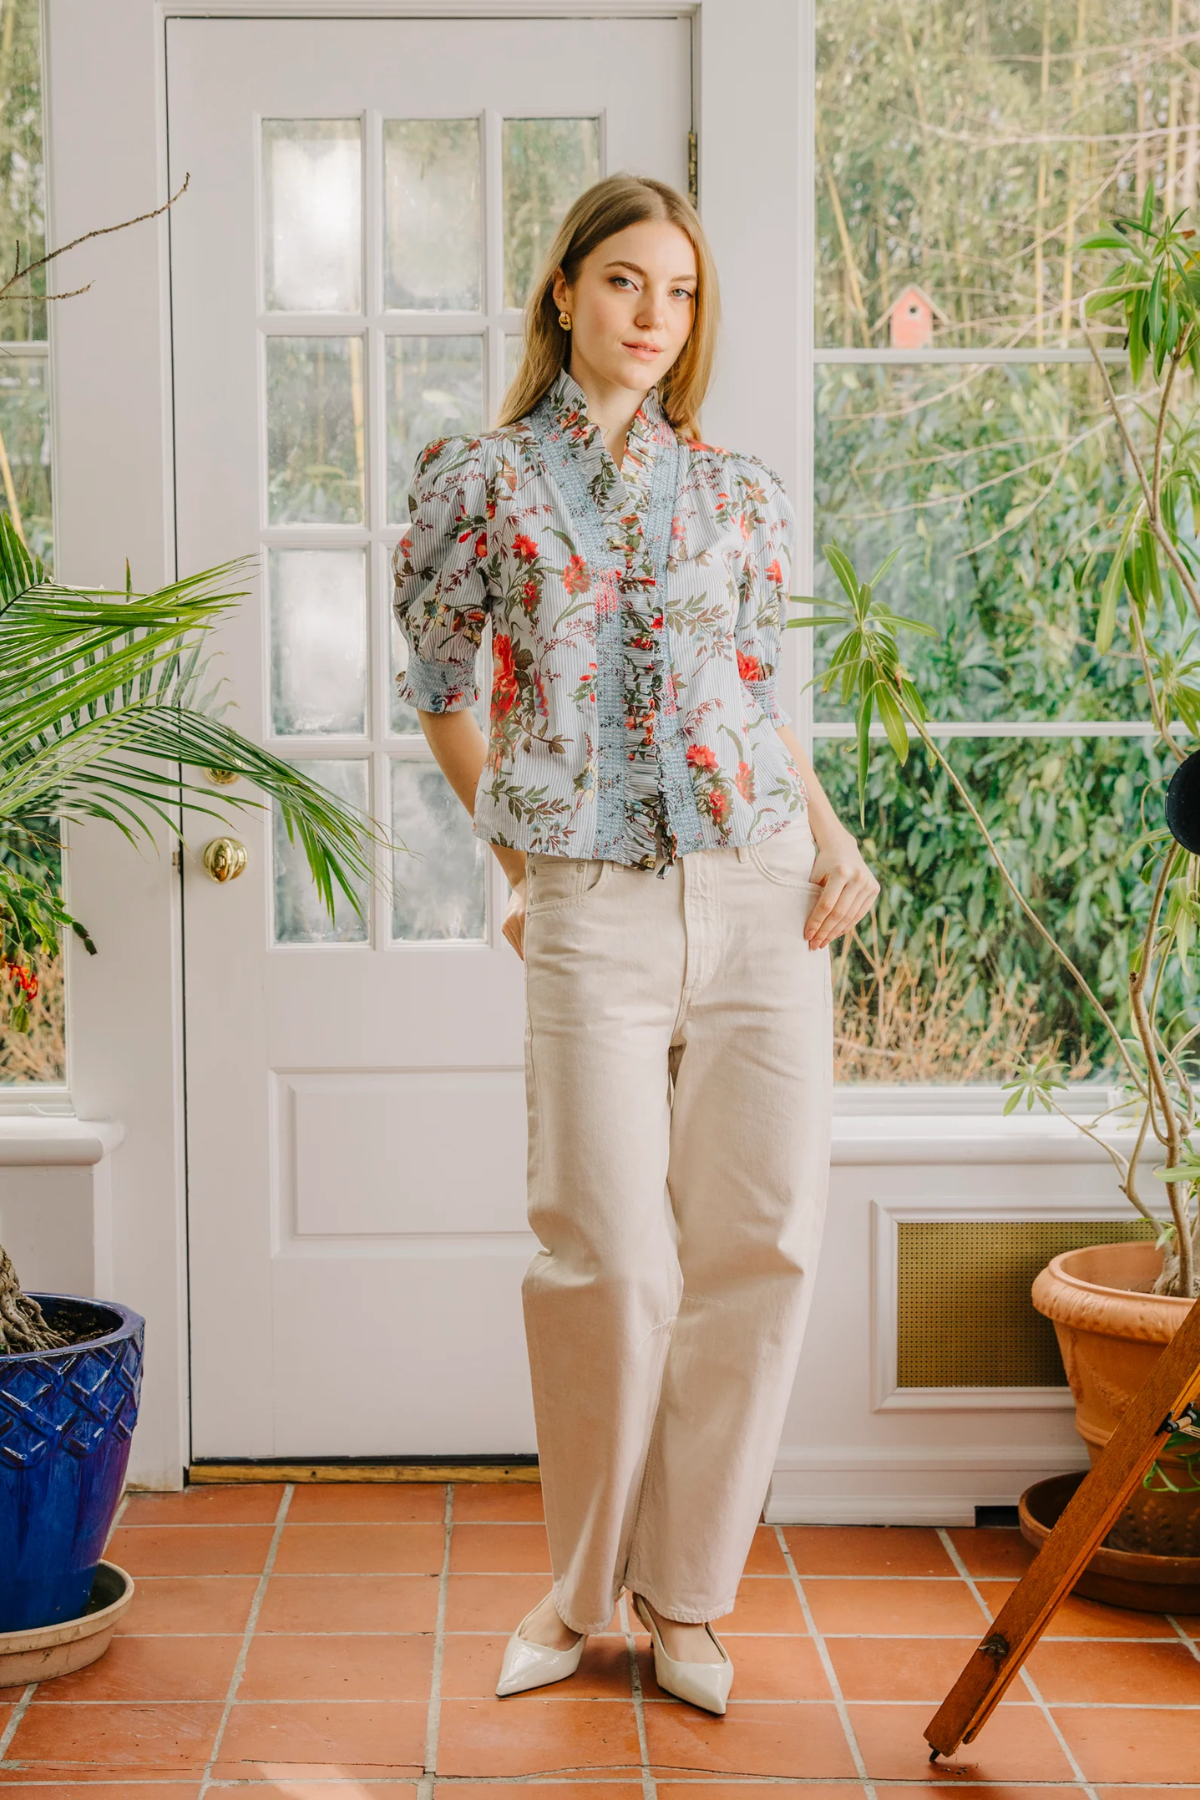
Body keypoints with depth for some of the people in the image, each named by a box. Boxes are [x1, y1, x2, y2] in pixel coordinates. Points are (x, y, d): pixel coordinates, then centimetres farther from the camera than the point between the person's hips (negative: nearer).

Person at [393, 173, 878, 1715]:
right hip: (592, 910, -3)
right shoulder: (477, 482, 3)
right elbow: (437, 692, 11)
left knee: (761, 1244, 1)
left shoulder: (739, 494, 11)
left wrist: (834, 839, 3)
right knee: (611, 1260, -6)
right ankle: (580, 1586, 16)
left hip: (761, 895, 3)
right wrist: (516, 862, 7)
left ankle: (685, 1592, 16)